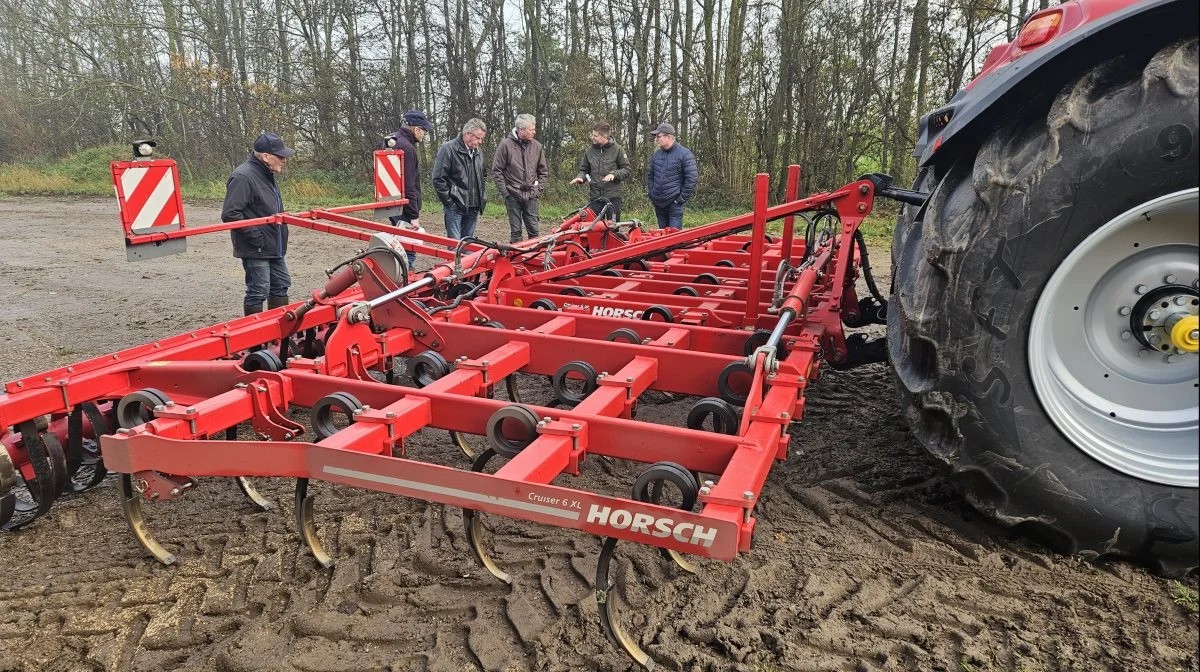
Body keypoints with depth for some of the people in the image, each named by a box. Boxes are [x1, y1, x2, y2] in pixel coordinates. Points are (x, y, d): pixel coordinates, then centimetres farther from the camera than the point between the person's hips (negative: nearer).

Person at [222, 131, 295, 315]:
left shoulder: (266, 175, 12)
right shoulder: (243, 177, -20)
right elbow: (230, 214, -23)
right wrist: (255, 236, -21)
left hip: (273, 248, 10)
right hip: (256, 250, -10)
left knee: (281, 285, 17)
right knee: (258, 292, -2)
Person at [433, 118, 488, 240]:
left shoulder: (478, 152, 13)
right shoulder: (448, 149, -9)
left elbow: (483, 177, 26)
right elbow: (438, 179, -11)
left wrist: (483, 198, 15)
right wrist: (449, 201, -11)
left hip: (473, 207, 7)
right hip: (455, 207, -6)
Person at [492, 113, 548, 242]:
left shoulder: (537, 146, 4)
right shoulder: (506, 145, -6)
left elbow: (542, 171, 14)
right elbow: (496, 171, -2)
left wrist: (539, 189, 5)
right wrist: (505, 191, -7)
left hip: (531, 196, 3)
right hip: (513, 195, -3)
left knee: (534, 230, 4)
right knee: (515, 231, 4)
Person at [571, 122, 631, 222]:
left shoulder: (617, 150, -2)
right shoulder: (589, 151, 7)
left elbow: (626, 170, 0)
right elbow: (584, 170, 17)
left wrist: (614, 174, -17)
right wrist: (580, 177, -5)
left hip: (613, 196, -3)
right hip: (595, 197, 3)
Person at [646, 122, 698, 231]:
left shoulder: (684, 154, -8)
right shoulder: (656, 154, 9)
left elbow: (691, 178, -10)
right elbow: (650, 176, 19)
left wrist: (682, 198, -11)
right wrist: (652, 194, 9)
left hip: (674, 203, -6)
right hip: (658, 203, 6)